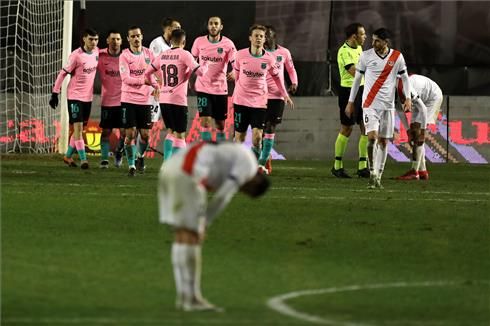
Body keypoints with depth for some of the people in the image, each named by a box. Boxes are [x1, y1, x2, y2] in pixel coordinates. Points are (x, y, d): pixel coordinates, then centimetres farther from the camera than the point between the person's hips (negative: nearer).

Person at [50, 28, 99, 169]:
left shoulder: (96, 52, 2)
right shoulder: (76, 55, -16)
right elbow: (63, 73, -11)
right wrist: (55, 93, -11)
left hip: (88, 97, 7)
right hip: (75, 96, -7)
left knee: (80, 128, 11)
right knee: (78, 126, -11)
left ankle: (68, 156, 24)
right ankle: (83, 159, -14)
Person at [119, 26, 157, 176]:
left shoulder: (148, 53, 6)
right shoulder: (124, 56, -7)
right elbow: (126, 78, -16)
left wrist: (155, 87, 4)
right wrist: (144, 81, -26)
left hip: (144, 100, 3)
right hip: (129, 100, -3)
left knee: (145, 134, 4)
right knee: (130, 133, -6)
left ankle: (141, 156, 31)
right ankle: (131, 165, 2)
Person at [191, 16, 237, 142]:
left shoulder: (227, 44, -6)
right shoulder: (199, 42, 0)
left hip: (220, 89, 0)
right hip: (203, 88, 0)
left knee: (220, 125, 8)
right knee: (205, 121, -11)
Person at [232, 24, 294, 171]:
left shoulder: (269, 59, -2)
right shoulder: (241, 55, -4)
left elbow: (276, 77, 13)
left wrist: (285, 95, 12)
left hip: (259, 102, 0)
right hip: (241, 100, 0)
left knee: (257, 135, -12)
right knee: (240, 136, 3)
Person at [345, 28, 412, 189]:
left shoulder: (397, 57, 1)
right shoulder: (366, 56, -1)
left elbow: (405, 77, 11)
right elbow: (357, 79, 7)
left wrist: (408, 98, -1)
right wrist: (351, 102, 8)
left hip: (388, 105, 2)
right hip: (370, 104, -2)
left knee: (383, 141, 4)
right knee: (372, 136, -18)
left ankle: (378, 177, 11)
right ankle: (372, 172, -7)